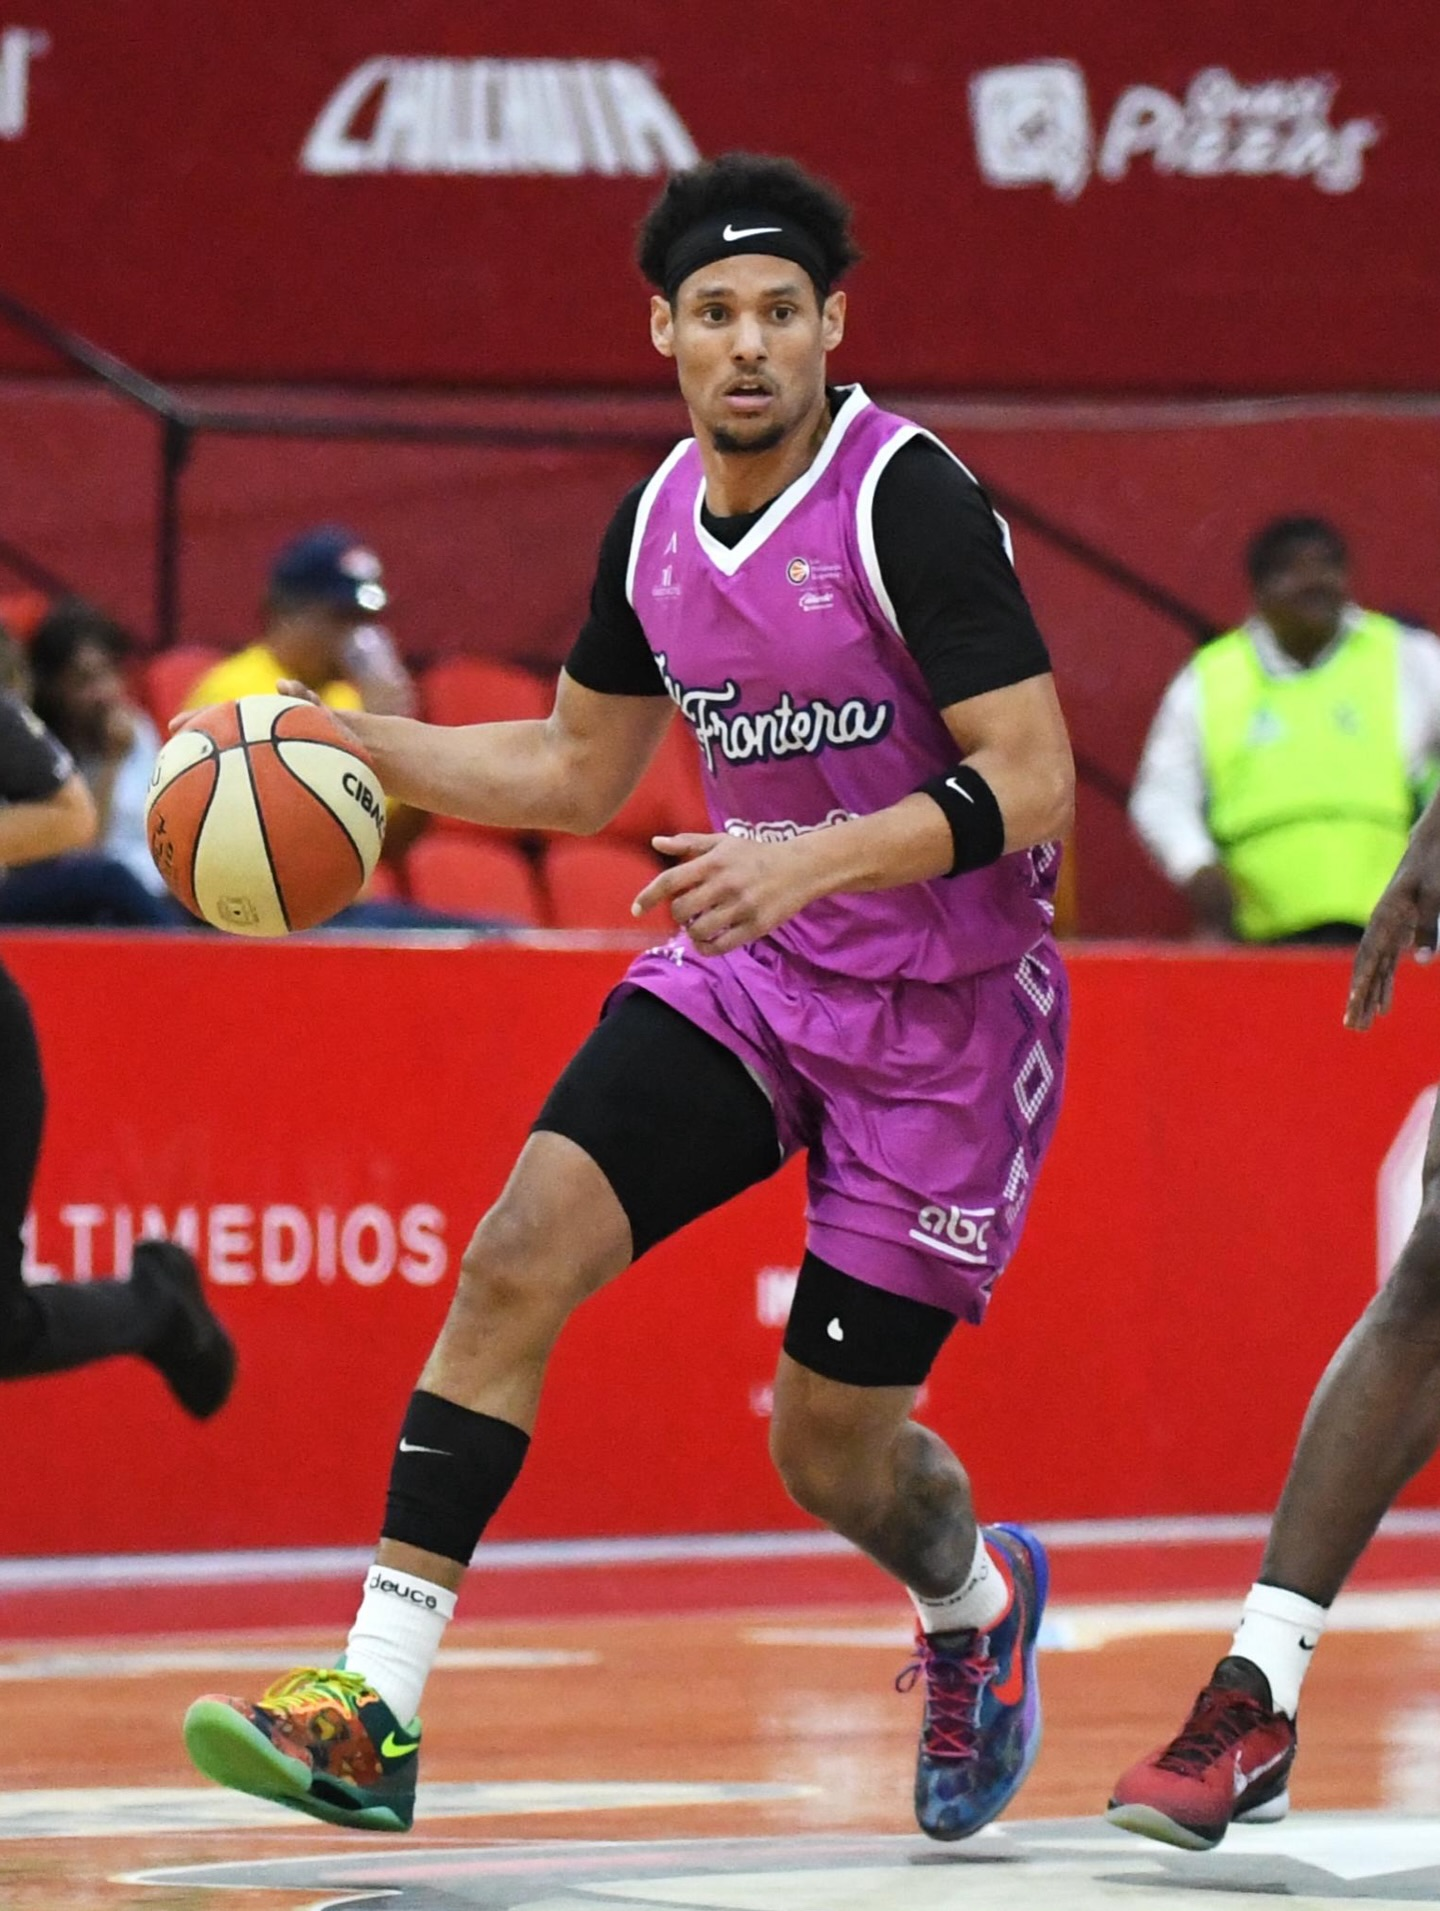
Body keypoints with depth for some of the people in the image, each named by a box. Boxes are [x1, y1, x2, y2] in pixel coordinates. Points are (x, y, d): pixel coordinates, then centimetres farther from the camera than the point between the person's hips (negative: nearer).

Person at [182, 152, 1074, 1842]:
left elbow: (1033, 784, -23)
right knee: (520, 1250, -16)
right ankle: (368, 1716, -18)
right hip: (750, 963, 6)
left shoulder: (908, 502, -19)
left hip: (943, 1005, -6)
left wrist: (814, 858, -36)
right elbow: (579, 774, 18)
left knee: (832, 1447, 1)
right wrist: (351, 744, 5)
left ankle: (978, 1599, 40)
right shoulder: (656, 524, 2)